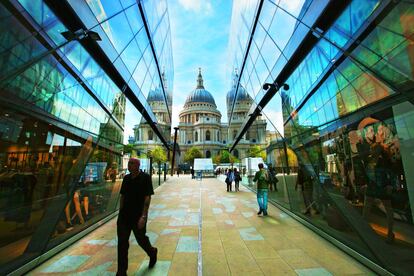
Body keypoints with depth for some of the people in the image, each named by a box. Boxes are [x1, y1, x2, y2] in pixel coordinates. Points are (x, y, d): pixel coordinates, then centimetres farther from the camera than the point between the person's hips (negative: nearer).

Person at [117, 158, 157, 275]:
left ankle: (152, 252, 44)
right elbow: (122, 196, 11)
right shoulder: (126, 178, 3)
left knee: (141, 240, 13)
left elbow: (147, 197, -17)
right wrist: (120, 213, 12)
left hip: (138, 216, -4)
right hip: (124, 216, 5)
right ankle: (121, 271, 27)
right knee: (122, 243, 8)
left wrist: (143, 216, -21)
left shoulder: (145, 178, -15)